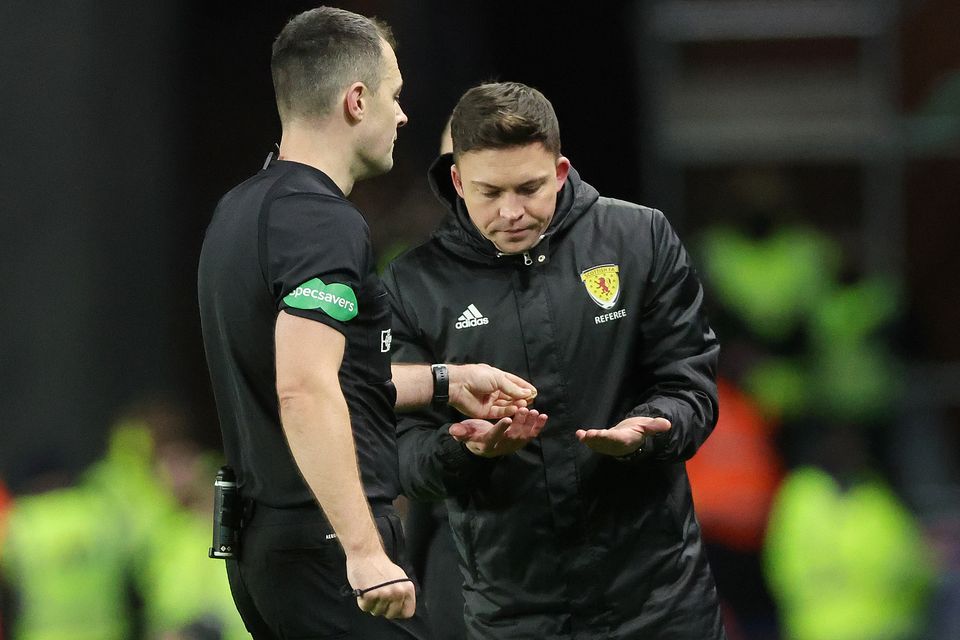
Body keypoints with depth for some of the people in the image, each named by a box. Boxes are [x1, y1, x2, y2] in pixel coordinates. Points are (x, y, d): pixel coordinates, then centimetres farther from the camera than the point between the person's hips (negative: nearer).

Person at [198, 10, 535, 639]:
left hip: (258, 544, 10)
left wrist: (446, 383, 29)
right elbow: (304, 391, -26)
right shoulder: (322, 221, -15)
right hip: (327, 545, -10)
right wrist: (364, 552, -30)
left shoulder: (241, 210, 16)